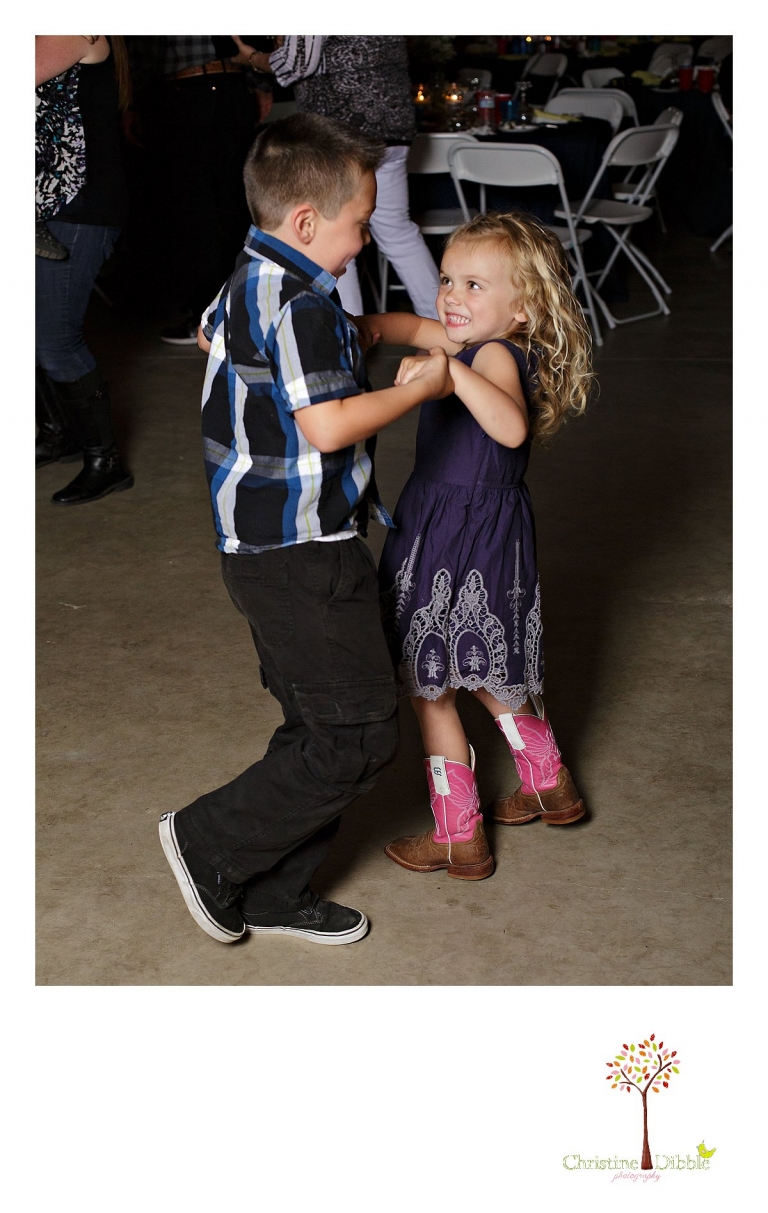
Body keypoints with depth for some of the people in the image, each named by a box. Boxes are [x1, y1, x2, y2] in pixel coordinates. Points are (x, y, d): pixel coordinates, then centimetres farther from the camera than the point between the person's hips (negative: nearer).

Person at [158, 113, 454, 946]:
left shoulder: (247, 282, 11)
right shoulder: (301, 302, -20)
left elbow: (209, 335, 32)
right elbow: (327, 426, -26)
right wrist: (422, 387, -12)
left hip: (265, 550, 11)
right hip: (303, 557, -11)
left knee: (316, 728, 17)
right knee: (358, 735, -3)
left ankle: (274, 894, 26)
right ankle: (211, 844, 6)